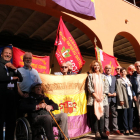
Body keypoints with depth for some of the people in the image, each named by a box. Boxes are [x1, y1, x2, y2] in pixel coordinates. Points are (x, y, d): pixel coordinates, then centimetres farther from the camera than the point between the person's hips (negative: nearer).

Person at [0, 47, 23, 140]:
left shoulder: (12, 66, 18)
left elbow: (20, 79, 9)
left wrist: (14, 69, -5)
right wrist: (12, 78, -5)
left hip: (12, 95, 5)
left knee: (11, 121, 11)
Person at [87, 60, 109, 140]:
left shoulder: (103, 76, 13)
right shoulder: (90, 75, 7)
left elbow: (106, 86, 7)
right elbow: (89, 87, -2)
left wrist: (103, 95, -5)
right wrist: (95, 95, -10)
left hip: (102, 98, 2)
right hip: (93, 98, -2)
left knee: (101, 115, -1)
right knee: (94, 115, -3)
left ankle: (102, 131, 9)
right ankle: (97, 132, 5)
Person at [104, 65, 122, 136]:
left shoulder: (114, 78, 19)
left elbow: (116, 88, 17)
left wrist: (115, 93, -1)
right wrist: (107, 93, -13)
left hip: (113, 98, 5)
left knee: (115, 114, 8)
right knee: (106, 115, -1)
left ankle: (115, 129, 17)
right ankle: (107, 130, 9)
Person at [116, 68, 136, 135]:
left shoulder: (128, 80, 19)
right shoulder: (119, 80, 0)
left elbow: (131, 88, 19)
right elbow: (119, 90, -7)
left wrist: (134, 95, 4)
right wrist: (121, 99, -13)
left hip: (130, 99, 5)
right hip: (124, 99, -5)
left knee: (130, 114, 7)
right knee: (125, 115, 0)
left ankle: (130, 128, 16)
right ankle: (126, 129, 7)